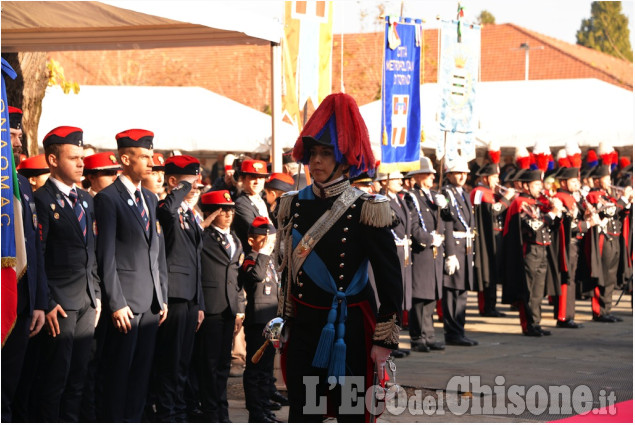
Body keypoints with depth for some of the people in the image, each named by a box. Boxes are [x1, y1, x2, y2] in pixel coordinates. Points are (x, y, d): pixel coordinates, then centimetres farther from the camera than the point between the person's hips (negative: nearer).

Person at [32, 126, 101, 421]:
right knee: (55, 378, -4)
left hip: (87, 302, 7)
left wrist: (97, 296, 13)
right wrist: (48, 304, -16)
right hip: (60, 305, -7)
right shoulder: (42, 200, -8)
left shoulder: (86, 200, 15)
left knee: (78, 377, 9)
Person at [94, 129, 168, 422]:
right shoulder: (108, 199, -7)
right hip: (125, 301, -7)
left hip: (151, 302, 7)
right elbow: (106, 257, -11)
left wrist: (163, 296, 12)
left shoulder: (150, 199, 17)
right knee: (118, 370, -3)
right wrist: (116, 303, -16)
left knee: (142, 369, 9)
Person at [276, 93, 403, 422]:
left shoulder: (365, 210, -9)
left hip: (348, 331, -4)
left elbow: (390, 278, -9)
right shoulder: (295, 205, 6)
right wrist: (283, 321, 15)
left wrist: (384, 341, -11)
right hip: (304, 327, 4)